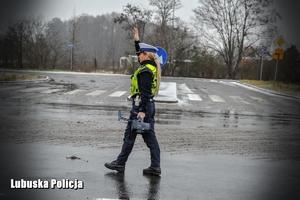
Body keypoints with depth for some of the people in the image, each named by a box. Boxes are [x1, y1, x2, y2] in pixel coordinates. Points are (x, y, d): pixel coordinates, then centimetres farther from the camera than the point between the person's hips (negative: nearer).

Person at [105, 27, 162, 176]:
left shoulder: (145, 71, -16)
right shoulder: (151, 67, 11)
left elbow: (145, 92, -22)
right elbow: (141, 54, 31)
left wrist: (142, 111, -25)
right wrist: (137, 40, 29)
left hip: (141, 105, -9)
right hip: (150, 105, 9)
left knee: (129, 136, 1)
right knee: (150, 137, 8)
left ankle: (120, 163, 11)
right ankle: (155, 166, 7)